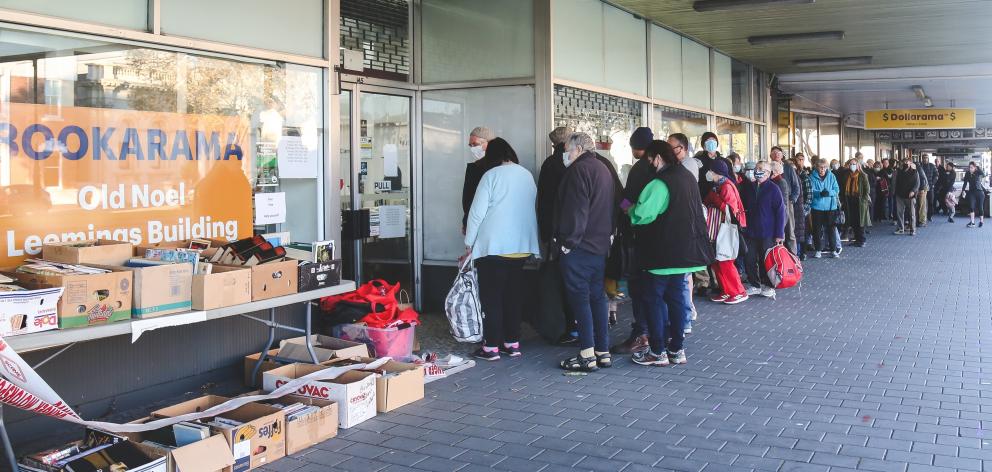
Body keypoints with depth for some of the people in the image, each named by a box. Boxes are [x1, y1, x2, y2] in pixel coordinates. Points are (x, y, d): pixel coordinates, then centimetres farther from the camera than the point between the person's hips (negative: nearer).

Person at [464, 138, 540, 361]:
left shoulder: (492, 175, -7)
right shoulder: (528, 175, 9)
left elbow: (477, 211, -9)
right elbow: (531, 209, 13)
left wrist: (469, 241, 2)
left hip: (493, 246, -6)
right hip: (521, 245, 6)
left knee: (491, 296, 0)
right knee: (513, 293, 12)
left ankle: (491, 346, 2)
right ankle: (512, 342, 16)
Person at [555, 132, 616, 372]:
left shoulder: (579, 169, -11)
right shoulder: (604, 169, 18)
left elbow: (575, 210, -19)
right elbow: (612, 208, 21)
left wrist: (568, 241, -16)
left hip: (578, 247, -9)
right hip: (601, 245, 9)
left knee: (579, 298, -5)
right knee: (597, 296, 11)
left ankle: (587, 355, -5)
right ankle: (603, 351, 15)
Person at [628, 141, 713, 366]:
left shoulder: (659, 183, -19)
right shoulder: (688, 177, 10)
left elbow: (641, 215, -25)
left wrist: (629, 210, -3)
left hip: (661, 252, -8)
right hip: (685, 251, 8)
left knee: (653, 298, 2)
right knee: (676, 296, 14)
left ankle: (657, 352, 4)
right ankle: (677, 349, 19)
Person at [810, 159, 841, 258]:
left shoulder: (831, 176, 5)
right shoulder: (812, 177, 0)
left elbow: (836, 190, 0)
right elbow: (811, 190, -9)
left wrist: (829, 192, -20)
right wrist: (820, 193, -28)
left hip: (830, 206, 1)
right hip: (817, 206, -1)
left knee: (831, 228, 3)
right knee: (817, 229, 2)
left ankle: (833, 249, 9)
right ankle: (818, 250, 11)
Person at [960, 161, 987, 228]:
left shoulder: (978, 172, -8)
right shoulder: (967, 174, 1)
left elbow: (983, 174, -29)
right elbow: (965, 183, 5)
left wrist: (978, 166, -29)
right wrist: (963, 191, -6)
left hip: (979, 192, -2)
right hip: (971, 192, 2)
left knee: (980, 207, 5)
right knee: (971, 206, -13)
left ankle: (981, 221, 24)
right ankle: (972, 222, -15)